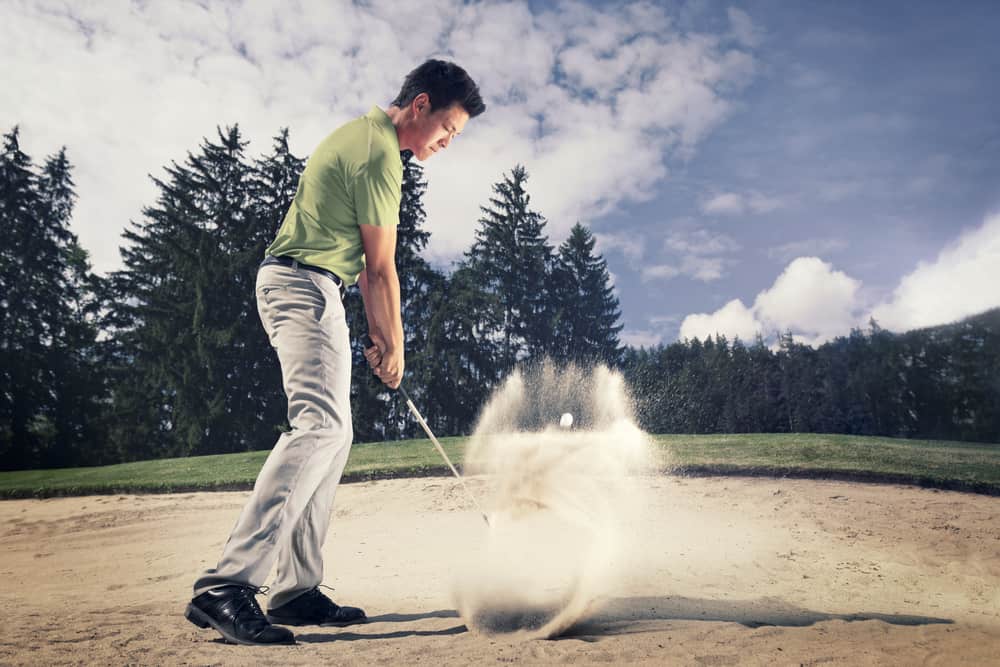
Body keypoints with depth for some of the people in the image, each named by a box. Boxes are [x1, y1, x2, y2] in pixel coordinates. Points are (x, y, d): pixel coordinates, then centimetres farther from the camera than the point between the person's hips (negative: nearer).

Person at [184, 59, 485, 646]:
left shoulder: (362, 134, 21)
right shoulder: (380, 153, -12)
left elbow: (360, 256, 20)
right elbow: (381, 268, -11)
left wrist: (377, 334, 18)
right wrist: (394, 346, 1)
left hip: (308, 287, 11)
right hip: (305, 287, -11)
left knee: (334, 432, 8)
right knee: (320, 424, -23)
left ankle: (298, 591, 10)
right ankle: (227, 586, -28)